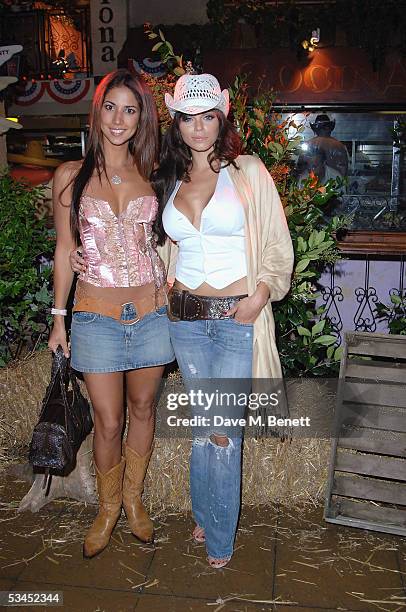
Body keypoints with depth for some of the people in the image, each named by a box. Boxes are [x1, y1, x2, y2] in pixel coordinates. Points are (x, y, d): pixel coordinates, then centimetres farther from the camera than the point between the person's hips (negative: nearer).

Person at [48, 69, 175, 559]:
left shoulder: (151, 174, 4)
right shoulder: (72, 176, 0)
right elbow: (64, 250, 3)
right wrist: (58, 317, 3)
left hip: (151, 311, 2)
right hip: (97, 315, -1)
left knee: (142, 409, 15)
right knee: (108, 423, 5)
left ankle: (134, 498, 38)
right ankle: (108, 509, 33)